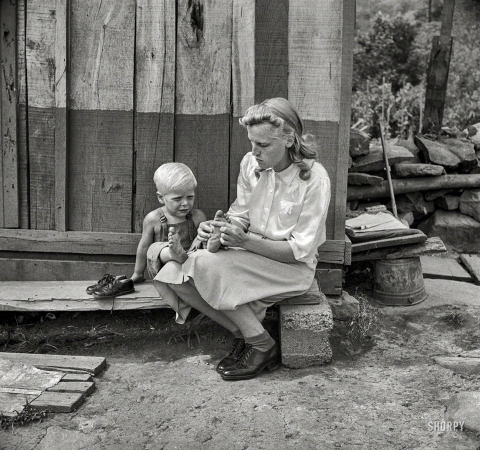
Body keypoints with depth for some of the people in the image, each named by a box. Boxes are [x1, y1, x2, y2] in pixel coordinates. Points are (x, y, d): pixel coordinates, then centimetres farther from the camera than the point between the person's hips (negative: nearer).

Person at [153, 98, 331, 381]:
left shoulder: (315, 179, -18)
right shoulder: (251, 163, -2)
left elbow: (300, 250, -18)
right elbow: (241, 216, 9)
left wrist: (246, 241, -28)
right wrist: (218, 228, -14)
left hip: (292, 268, -6)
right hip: (251, 256, 7)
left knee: (206, 263, -29)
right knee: (172, 275, -14)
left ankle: (263, 347, -12)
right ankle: (244, 334, -1)